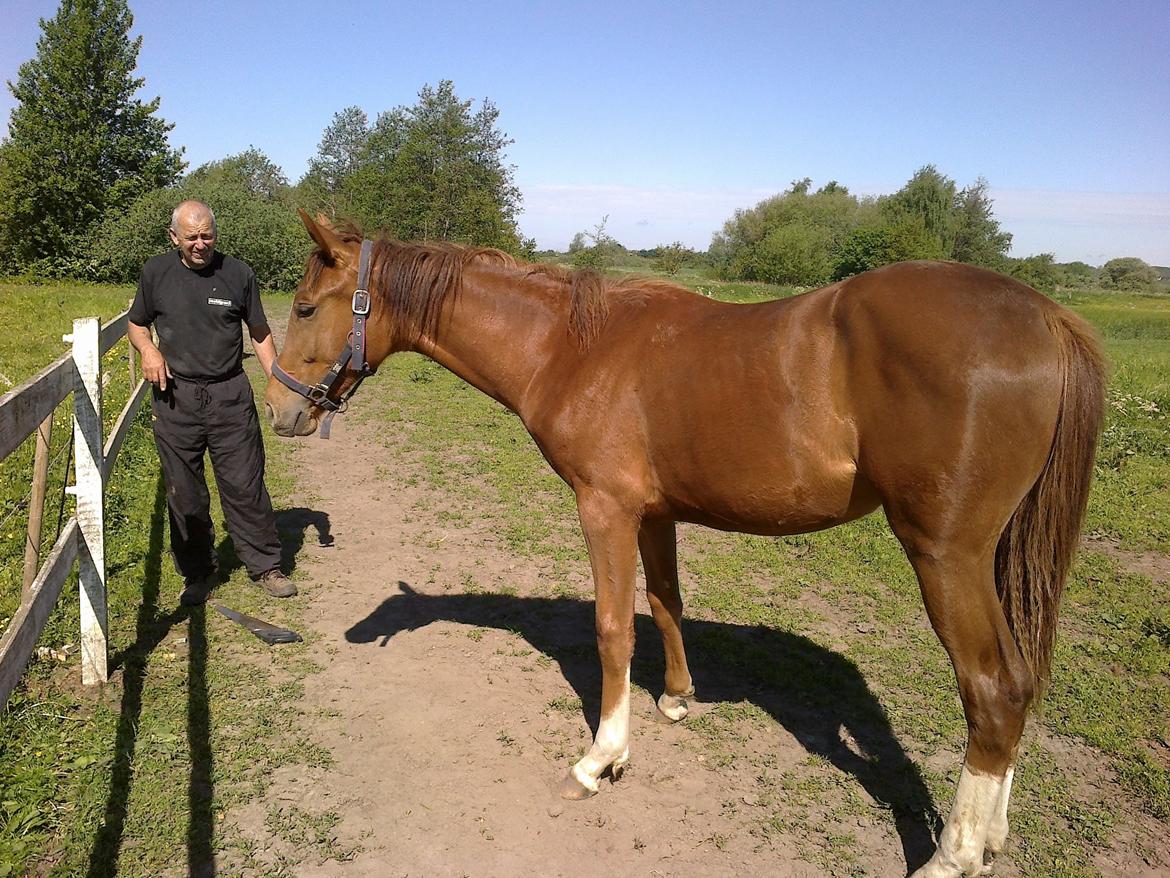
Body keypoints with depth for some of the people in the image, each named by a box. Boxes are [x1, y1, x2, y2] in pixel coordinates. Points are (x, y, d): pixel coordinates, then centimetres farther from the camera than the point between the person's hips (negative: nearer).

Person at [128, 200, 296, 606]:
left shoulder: (238, 273, -2)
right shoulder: (155, 272, 1)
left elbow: (260, 333, 5)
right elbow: (136, 323, 14)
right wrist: (147, 349, -8)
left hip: (230, 395, -1)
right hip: (175, 397, 1)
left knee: (245, 485, 3)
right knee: (184, 493, 9)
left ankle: (266, 566, 17)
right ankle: (198, 573, 25)